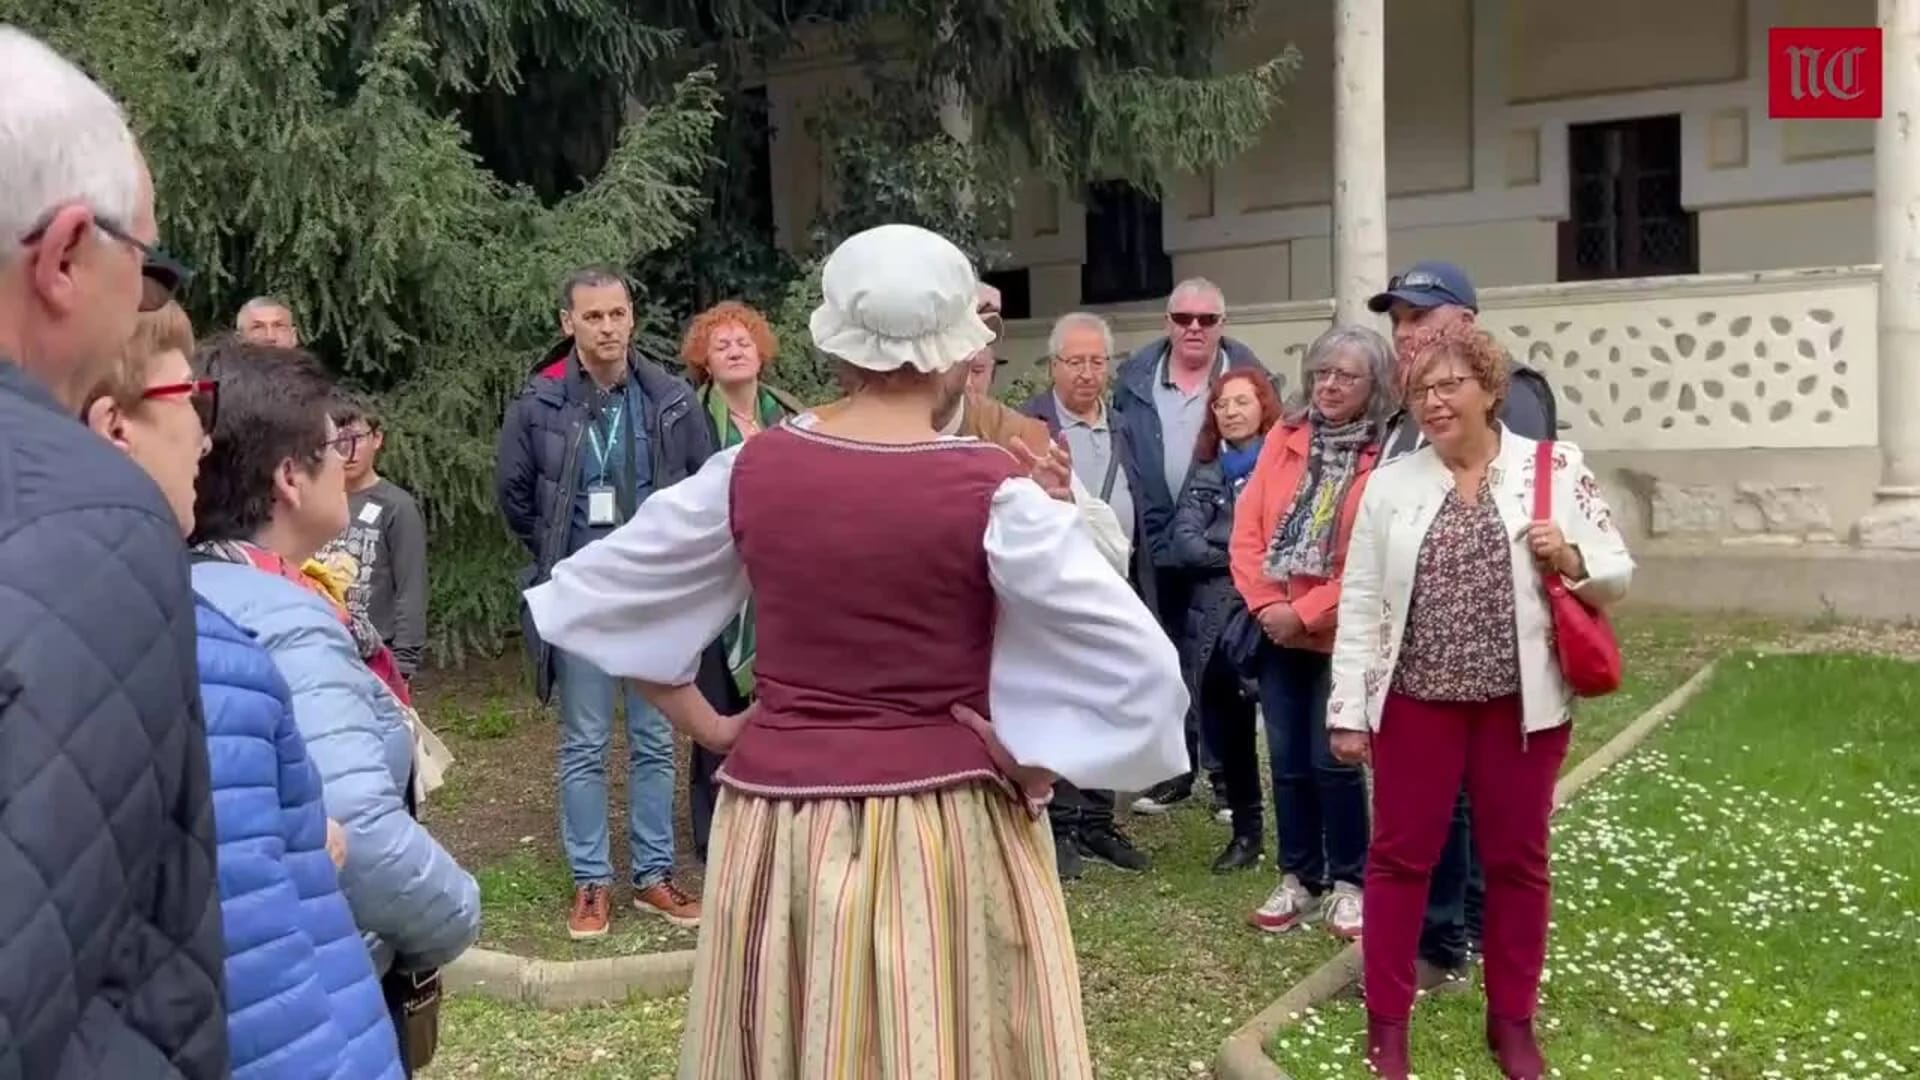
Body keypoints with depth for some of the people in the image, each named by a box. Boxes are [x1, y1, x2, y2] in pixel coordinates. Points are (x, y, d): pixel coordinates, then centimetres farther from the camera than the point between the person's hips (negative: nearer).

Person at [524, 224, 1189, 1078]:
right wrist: (1033, 766, -5)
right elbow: (1137, 663, -16)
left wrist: (707, 726, 8)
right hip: (945, 830, -3)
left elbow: (589, 596, 7)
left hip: (779, 823, 3)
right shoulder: (990, 489, -13)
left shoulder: (751, 471, -3)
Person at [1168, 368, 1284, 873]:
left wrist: (1221, 551, -11)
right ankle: (1245, 831, 25)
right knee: (1224, 732, 11)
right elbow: (1182, 541, 2)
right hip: (1213, 617, 6)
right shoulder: (1205, 471, 15)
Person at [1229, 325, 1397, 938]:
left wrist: (1306, 612, -16)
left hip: (1342, 634, -4)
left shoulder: (1386, 456, -9)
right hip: (1276, 632, 4)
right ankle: (1298, 878, 24)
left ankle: (1348, 883, 17)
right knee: (1287, 759, 10)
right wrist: (1266, 603, -10)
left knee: (1332, 760, -1)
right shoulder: (1283, 440, 6)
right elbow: (1246, 531, 2)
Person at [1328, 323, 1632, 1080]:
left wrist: (1569, 559, -18)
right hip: (1415, 700, 0)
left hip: (1523, 701, 0)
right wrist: (1349, 711, -1)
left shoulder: (1556, 468, -1)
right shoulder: (1389, 485, 1)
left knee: (1516, 860, 11)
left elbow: (1617, 575, 4)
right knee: (1399, 856, 6)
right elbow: (1359, 605, 2)